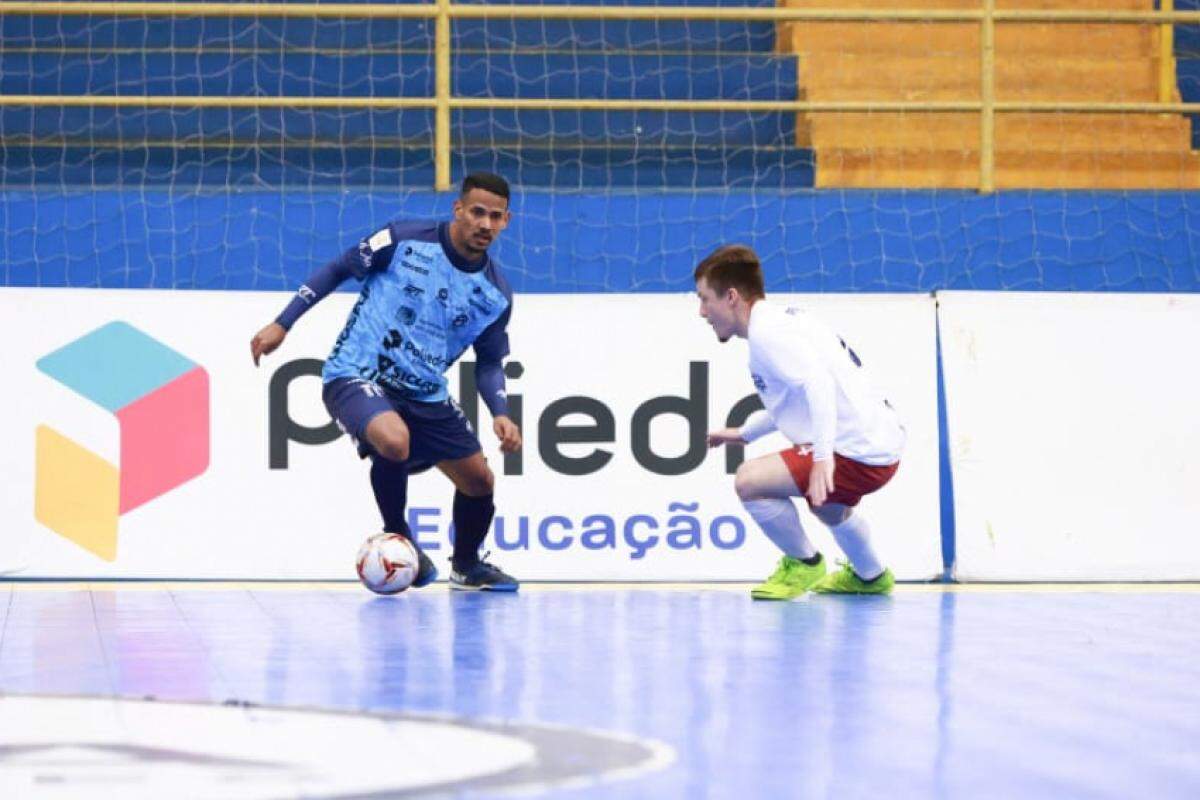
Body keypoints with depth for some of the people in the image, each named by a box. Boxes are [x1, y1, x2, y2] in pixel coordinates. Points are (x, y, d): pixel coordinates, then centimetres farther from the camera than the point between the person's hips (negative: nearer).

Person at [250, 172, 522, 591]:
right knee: (394, 441, -36)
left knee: (479, 481, 8)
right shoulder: (403, 239, -12)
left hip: (425, 393, 6)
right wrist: (282, 324, -4)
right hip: (356, 375, -6)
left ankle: (466, 565, 39)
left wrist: (500, 413, -8)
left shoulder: (495, 293, 0)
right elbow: (338, 269, -1)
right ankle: (396, 537, -8)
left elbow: (489, 363, 10)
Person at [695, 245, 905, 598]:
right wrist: (744, 433, 28)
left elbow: (818, 383, -29)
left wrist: (823, 456, -36)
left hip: (858, 455, -11)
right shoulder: (780, 322, 17)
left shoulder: (766, 333, -15)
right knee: (828, 505, 39)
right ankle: (870, 576, 59)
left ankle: (804, 564, 5)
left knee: (750, 480, -16)